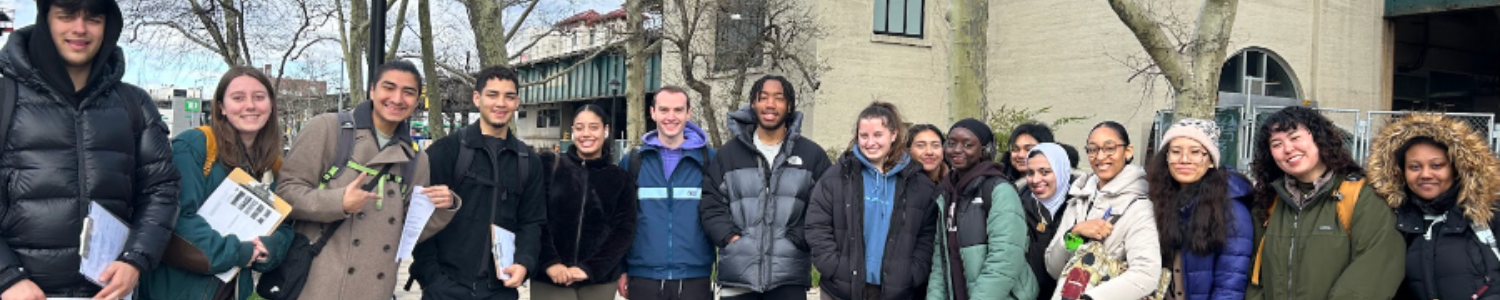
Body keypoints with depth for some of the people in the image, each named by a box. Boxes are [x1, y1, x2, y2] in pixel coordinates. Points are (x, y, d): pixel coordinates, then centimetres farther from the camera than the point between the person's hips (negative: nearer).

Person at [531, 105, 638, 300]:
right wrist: (550, 263, -16)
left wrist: (589, 268, -10)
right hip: (549, 278, -2)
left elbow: (625, 231, 1)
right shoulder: (549, 165, 2)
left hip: (599, 280, 2)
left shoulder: (621, 179, 6)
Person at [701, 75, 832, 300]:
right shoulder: (728, 154, 10)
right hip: (737, 276, 1)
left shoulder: (812, 155, 8)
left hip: (789, 280, -1)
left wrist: (798, 240, -7)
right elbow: (710, 205, 8)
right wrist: (730, 237, -6)